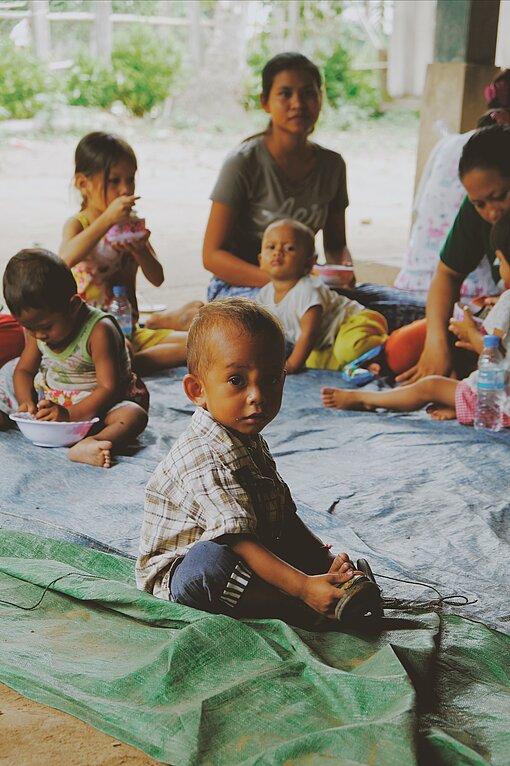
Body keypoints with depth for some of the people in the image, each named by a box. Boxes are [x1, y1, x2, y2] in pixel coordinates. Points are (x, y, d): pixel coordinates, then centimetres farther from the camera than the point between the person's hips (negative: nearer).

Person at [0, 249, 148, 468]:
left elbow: (109, 388, -29)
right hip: (49, 401, 6)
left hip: (94, 404, -6)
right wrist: (26, 402, -16)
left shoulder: (99, 331, -27)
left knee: (134, 415, -37)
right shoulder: (36, 327, -6)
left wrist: (69, 415, -37)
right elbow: (24, 369, 4)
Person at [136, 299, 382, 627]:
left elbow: (285, 515, 8)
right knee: (211, 560, -40)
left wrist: (327, 560, -5)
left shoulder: (252, 443, 4)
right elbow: (239, 542, -34)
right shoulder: (208, 458, -29)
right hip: (180, 573, -10)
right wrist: (303, 586, -38)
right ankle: (311, 609, -31)